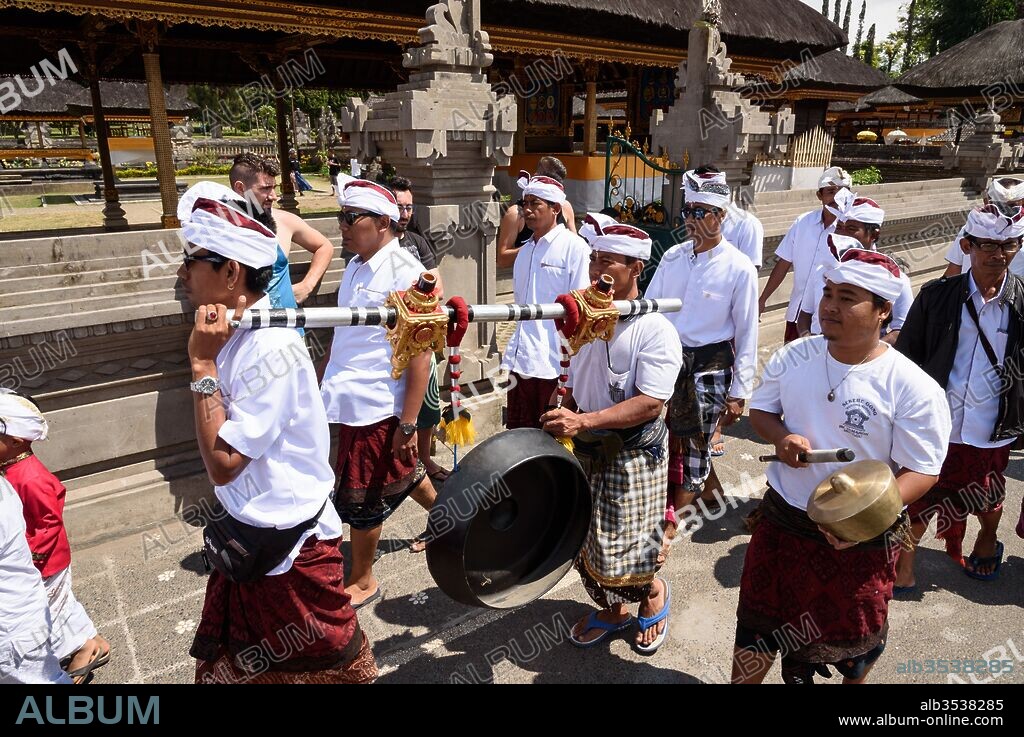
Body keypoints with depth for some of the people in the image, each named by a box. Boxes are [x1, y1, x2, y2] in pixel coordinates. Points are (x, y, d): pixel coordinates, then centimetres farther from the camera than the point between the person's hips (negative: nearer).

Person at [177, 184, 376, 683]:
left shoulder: (271, 348, -25)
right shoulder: (232, 334, 2)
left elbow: (222, 464, -26)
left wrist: (203, 365, -25)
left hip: (289, 547, -8)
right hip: (246, 538, 9)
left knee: (320, 667, 14)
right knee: (229, 666, 24)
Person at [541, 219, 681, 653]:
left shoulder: (655, 329, -16)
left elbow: (650, 403, -24)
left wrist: (584, 421, -31)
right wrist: (563, 424, 2)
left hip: (632, 456, -6)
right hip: (587, 452, 6)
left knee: (618, 558, 1)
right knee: (585, 546, 13)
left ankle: (655, 593, 33)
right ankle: (612, 609, 39)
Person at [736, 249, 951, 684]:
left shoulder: (912, 387, -17)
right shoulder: (793, 356, -5)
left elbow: (921, 471, -15)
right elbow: (760, 409, 7)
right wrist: (781, 436, -16)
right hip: (782, 522, 3)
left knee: (854, 635, 22)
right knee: (759, 622, 19)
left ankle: (853, 678, 54)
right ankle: (744, 679, 43)